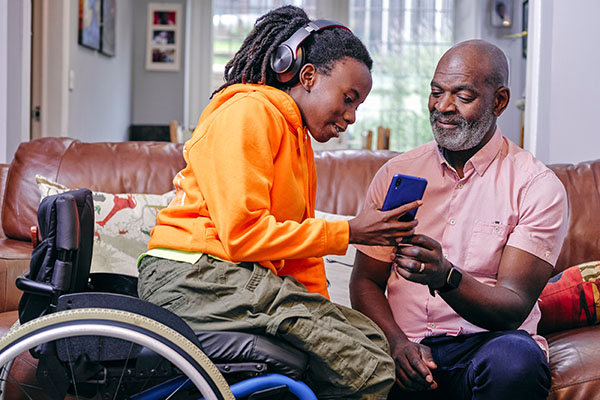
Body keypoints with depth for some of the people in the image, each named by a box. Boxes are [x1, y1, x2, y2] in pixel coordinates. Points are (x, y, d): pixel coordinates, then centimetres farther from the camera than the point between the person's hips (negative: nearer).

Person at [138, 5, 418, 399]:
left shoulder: (301, 142, 24)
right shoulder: (249, 112, -7)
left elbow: (300, 255, 19)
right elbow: (242, 234, -17)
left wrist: (319, 314, 2)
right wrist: (348, 232, -13)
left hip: (249, 279, 9)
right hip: (195, 274, -9)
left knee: (370, 339, -6)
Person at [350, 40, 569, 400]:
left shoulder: (537, 186, 0)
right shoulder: (395, 174, 11)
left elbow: (513, 310, -7)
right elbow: (366, 280, 9)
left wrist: (445, 277, -27)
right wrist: (397, 342, -11)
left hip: (485, 345, -1)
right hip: (407, 348, 1)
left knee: (515, 356, -35)